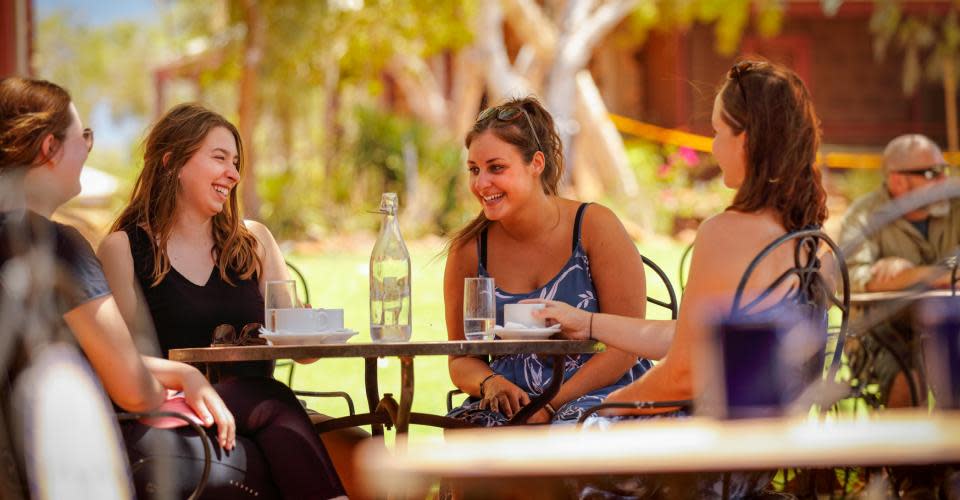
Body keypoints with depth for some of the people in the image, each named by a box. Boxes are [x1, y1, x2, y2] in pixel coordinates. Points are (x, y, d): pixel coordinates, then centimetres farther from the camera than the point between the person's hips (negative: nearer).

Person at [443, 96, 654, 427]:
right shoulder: (468, 250, 6)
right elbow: (461, 359, 13)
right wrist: (490, 384, -12)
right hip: (511, 403, 2)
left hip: (603, 394, -2)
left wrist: (553, 403, -18)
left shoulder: (595, 227, -3)